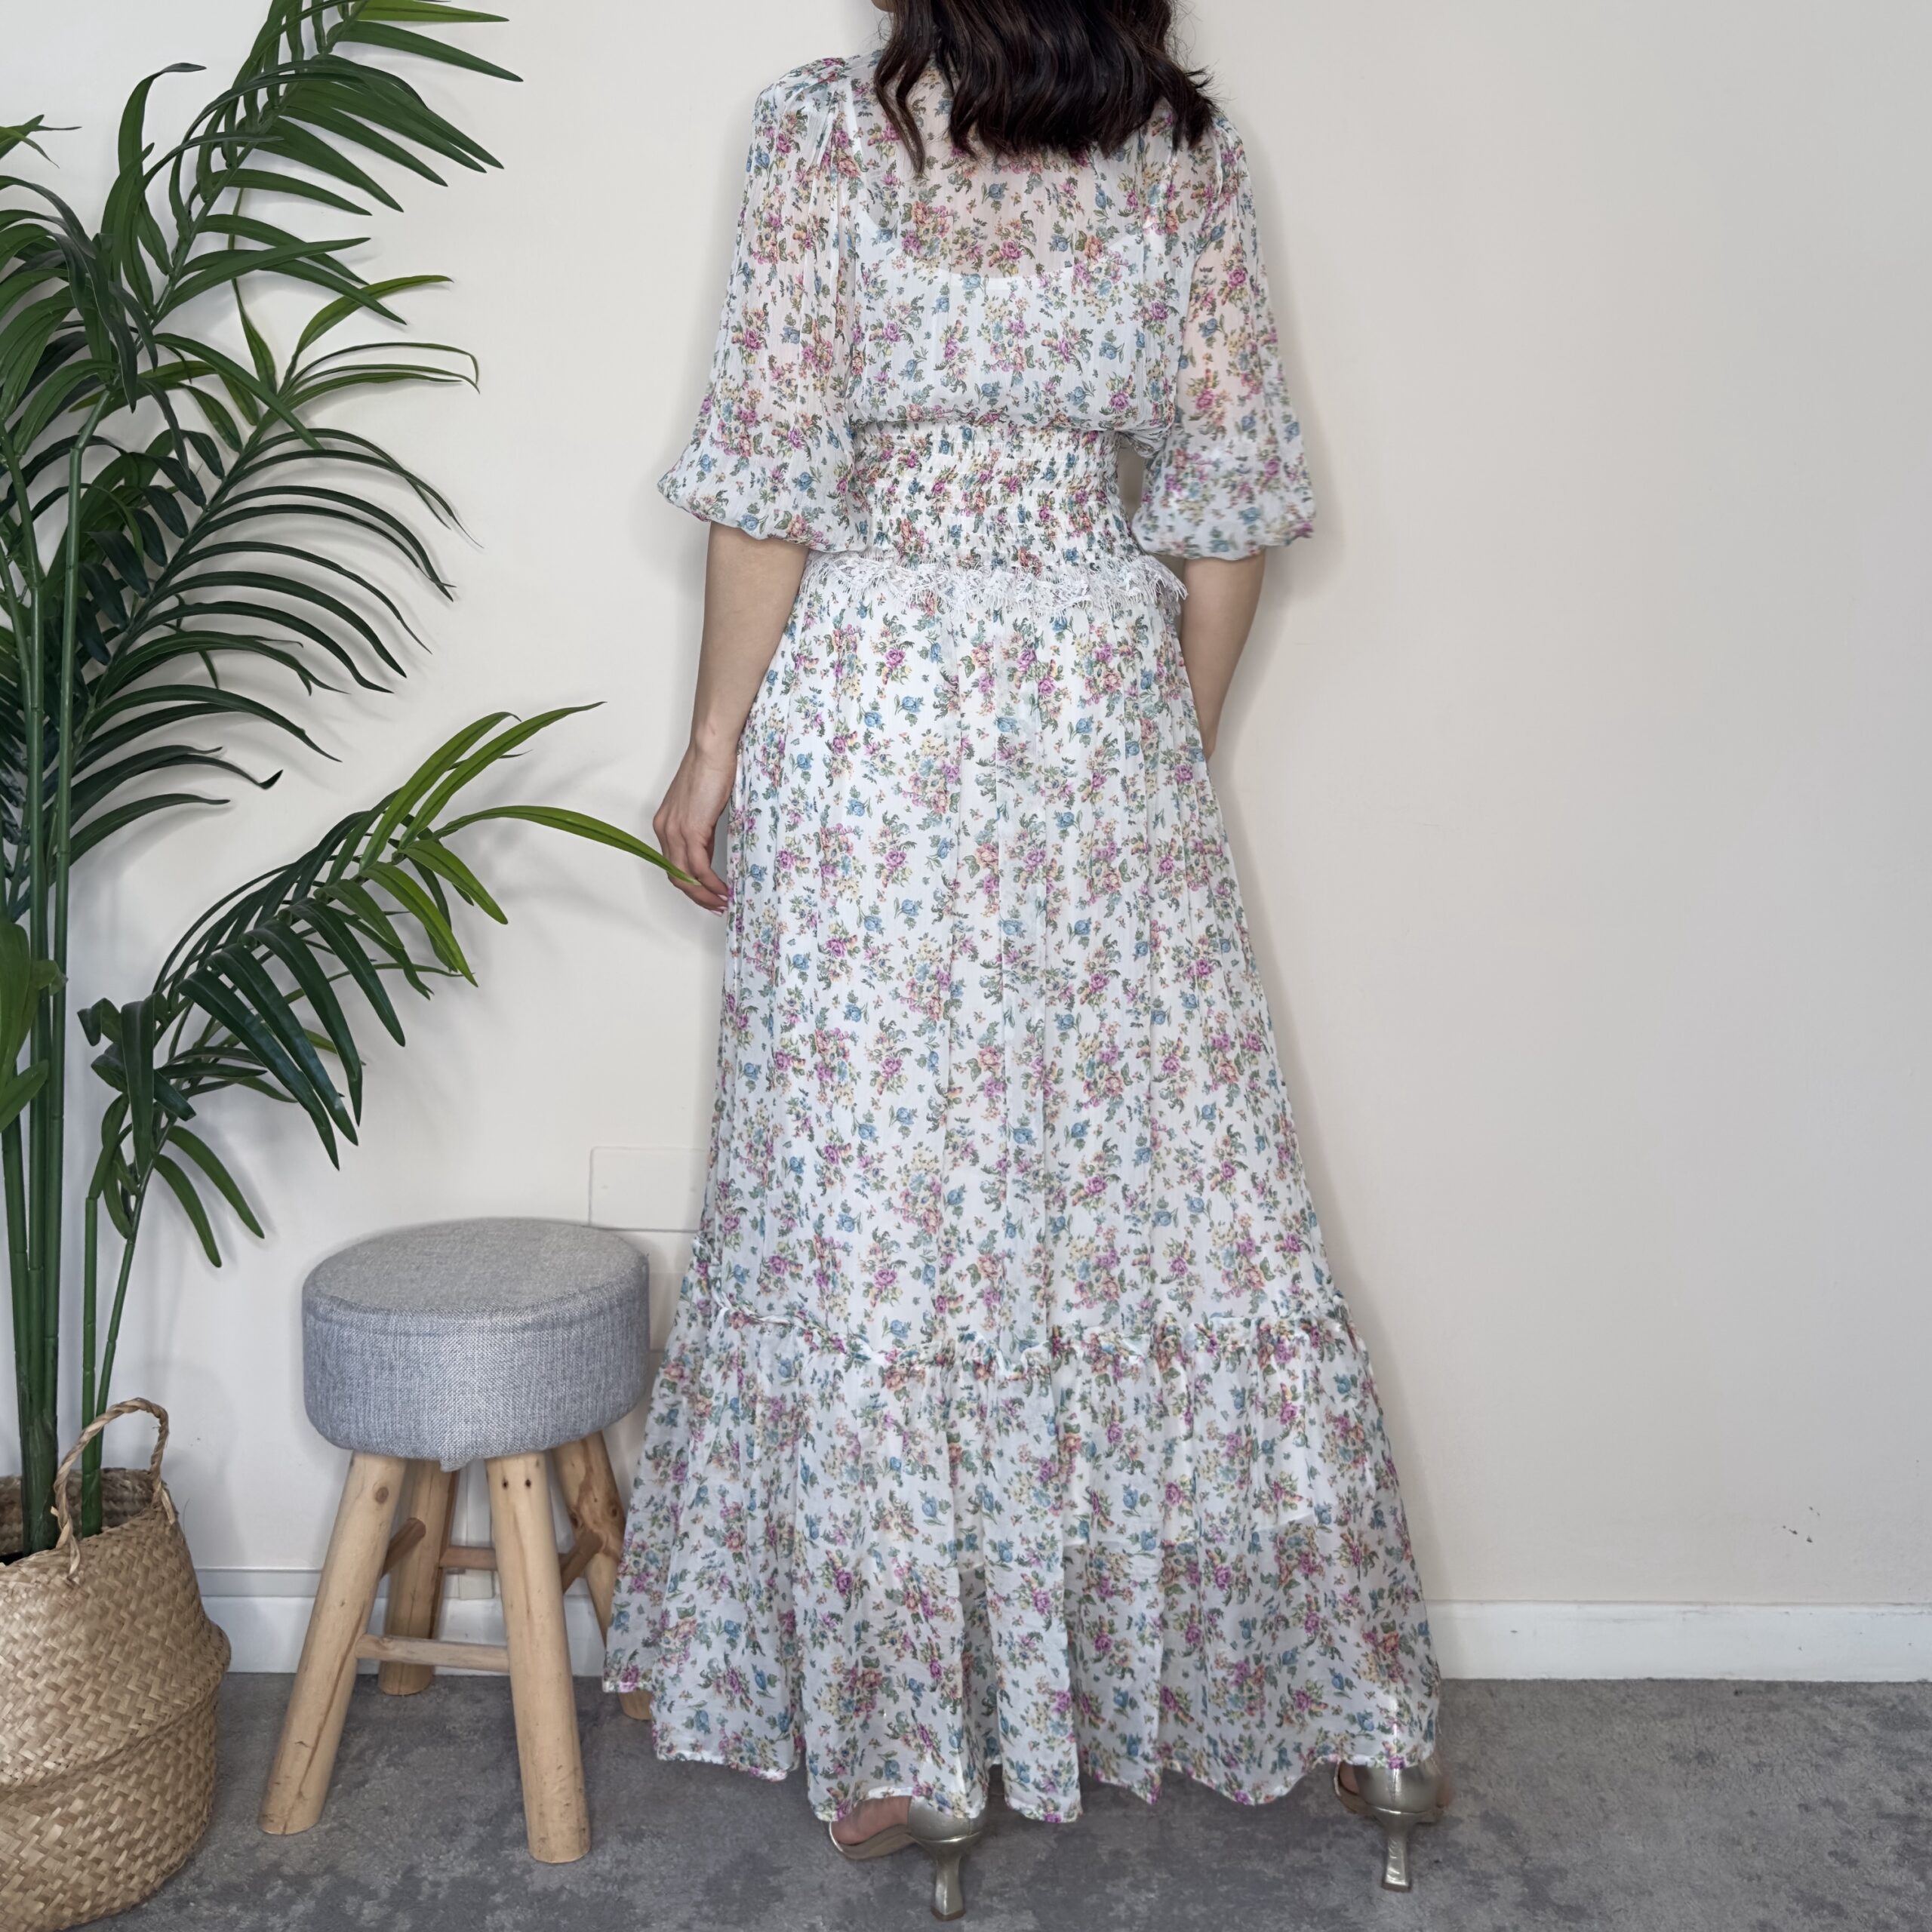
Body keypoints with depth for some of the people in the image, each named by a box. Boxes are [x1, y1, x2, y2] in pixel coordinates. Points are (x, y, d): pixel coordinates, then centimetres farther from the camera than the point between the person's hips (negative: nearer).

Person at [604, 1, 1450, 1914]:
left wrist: (718, 737, 1)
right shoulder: (1192, 154, 8)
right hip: (1103, 710, 3)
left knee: (876, 1203, 3)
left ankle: (904, 1747, 14)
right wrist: (1178, 747, 14)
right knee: (1181, 1191, 8)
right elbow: (1231, 494, 5)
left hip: (868, 701, -2)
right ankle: (1335, 1702, 21)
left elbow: (772, 466, -6)